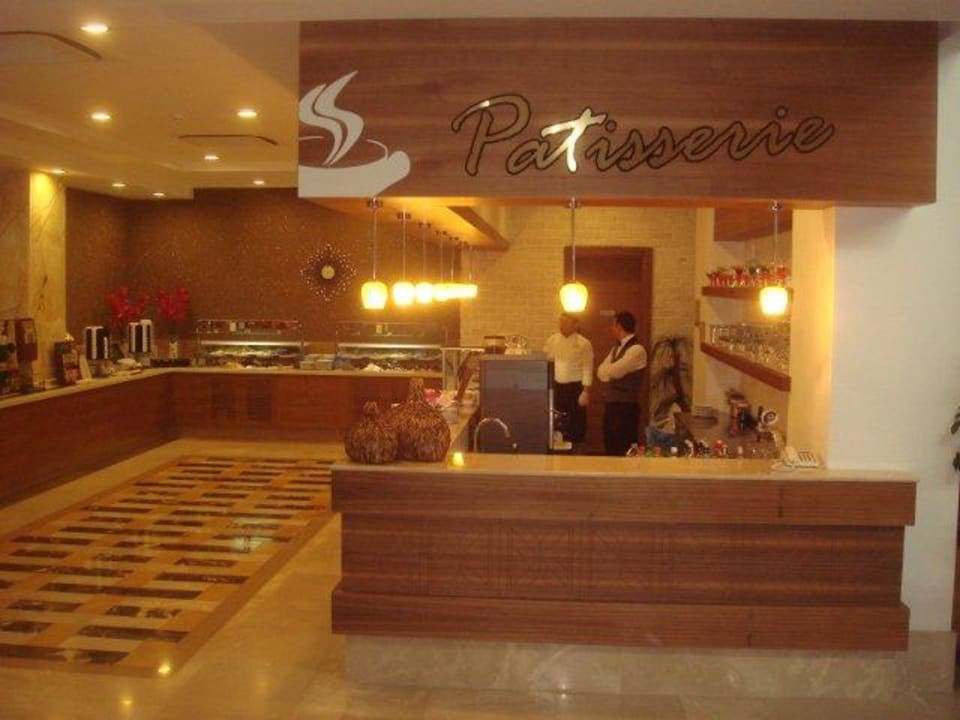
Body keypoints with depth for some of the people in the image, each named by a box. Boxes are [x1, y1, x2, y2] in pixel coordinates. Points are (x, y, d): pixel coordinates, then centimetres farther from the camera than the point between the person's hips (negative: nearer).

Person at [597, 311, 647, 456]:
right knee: (611, 448, 15)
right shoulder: (616, 348, 14)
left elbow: (612, 372, -22)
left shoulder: (637, 349, -15)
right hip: (611, 405, 9)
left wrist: (607, 370, -1)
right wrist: (611, 372, -11)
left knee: (624, 452, -5)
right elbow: (601, 372, 9)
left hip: (626, 407, -9)